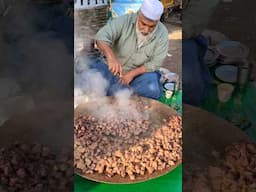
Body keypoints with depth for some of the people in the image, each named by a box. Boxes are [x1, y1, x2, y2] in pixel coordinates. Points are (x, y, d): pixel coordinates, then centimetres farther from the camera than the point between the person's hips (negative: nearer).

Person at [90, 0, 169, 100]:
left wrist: (133, 73, -21)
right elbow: (102, 36, -28)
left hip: (140, 73, 1)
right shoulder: (125, 21, -18)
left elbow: (155, 63, -11)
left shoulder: (162, 34, -15)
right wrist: (111, 56, -47)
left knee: (153, 89, -31)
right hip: (115, 69, 0)